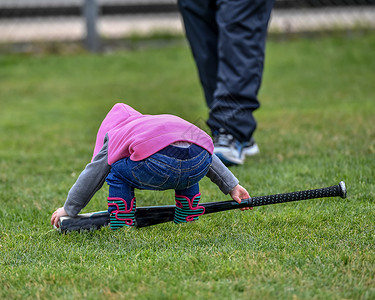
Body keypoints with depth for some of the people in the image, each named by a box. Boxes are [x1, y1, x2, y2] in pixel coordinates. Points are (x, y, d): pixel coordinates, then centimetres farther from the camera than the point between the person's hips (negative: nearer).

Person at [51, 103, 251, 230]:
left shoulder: (114, 137, 29)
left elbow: (92, 175, 36)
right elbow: (207, 157, 40)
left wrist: (69, 209, 48)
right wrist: (232, 185, 45)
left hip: (160, 165, -5)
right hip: (200, 163, 5)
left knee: (118, 173, 22)